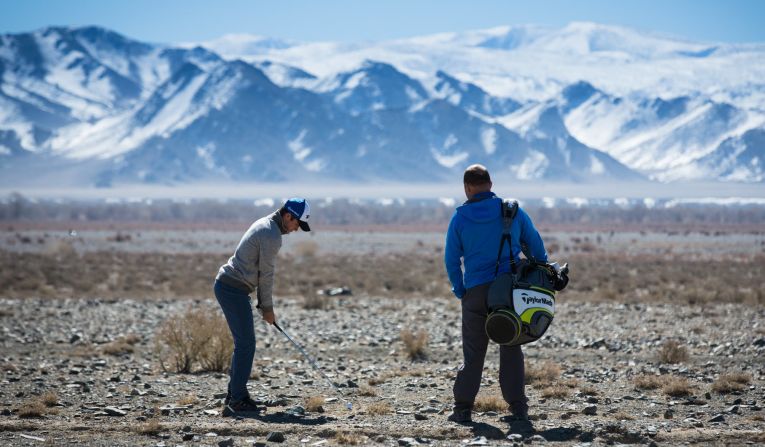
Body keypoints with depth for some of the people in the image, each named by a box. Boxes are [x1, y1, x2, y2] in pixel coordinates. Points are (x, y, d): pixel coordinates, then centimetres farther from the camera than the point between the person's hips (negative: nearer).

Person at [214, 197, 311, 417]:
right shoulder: (272, 235, -16)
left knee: (244, 342, 14)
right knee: (246, 343, -8)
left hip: (226, 285, 10)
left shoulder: (265, 224, 16)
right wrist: (267, 307, -2)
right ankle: (237, 401, -8)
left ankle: (234, 396, 18)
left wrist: (264, 304, 17)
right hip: (234, 289, -10)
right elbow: (266, 274, -12)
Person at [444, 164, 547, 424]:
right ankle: (518, 407, 5)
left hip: (476, 292, -1)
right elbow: (535, 245, 11)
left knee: (473, 351, 6)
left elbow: (451, 259, 1)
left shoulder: (460, 217, -1)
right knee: (511, 349, 8)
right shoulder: (512, 211, 2)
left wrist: (459, 291, 12)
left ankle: (463, 407, 1)